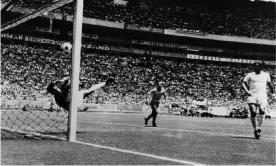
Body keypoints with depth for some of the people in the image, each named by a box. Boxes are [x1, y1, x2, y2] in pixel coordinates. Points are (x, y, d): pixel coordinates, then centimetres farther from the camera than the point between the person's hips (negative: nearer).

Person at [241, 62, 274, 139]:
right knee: (253, 113, -7)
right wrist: (247, 91, -7)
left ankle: (259, 128, -15)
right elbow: (243, 83, 7)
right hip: (252, 96, 0)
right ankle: (255, 129, 7)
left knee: (262, 111, -21)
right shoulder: (250, 75, 8)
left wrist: (272, 89, 23)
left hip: (262, 96, 1)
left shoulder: (266, 75, 14)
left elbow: (269, 83, 29)